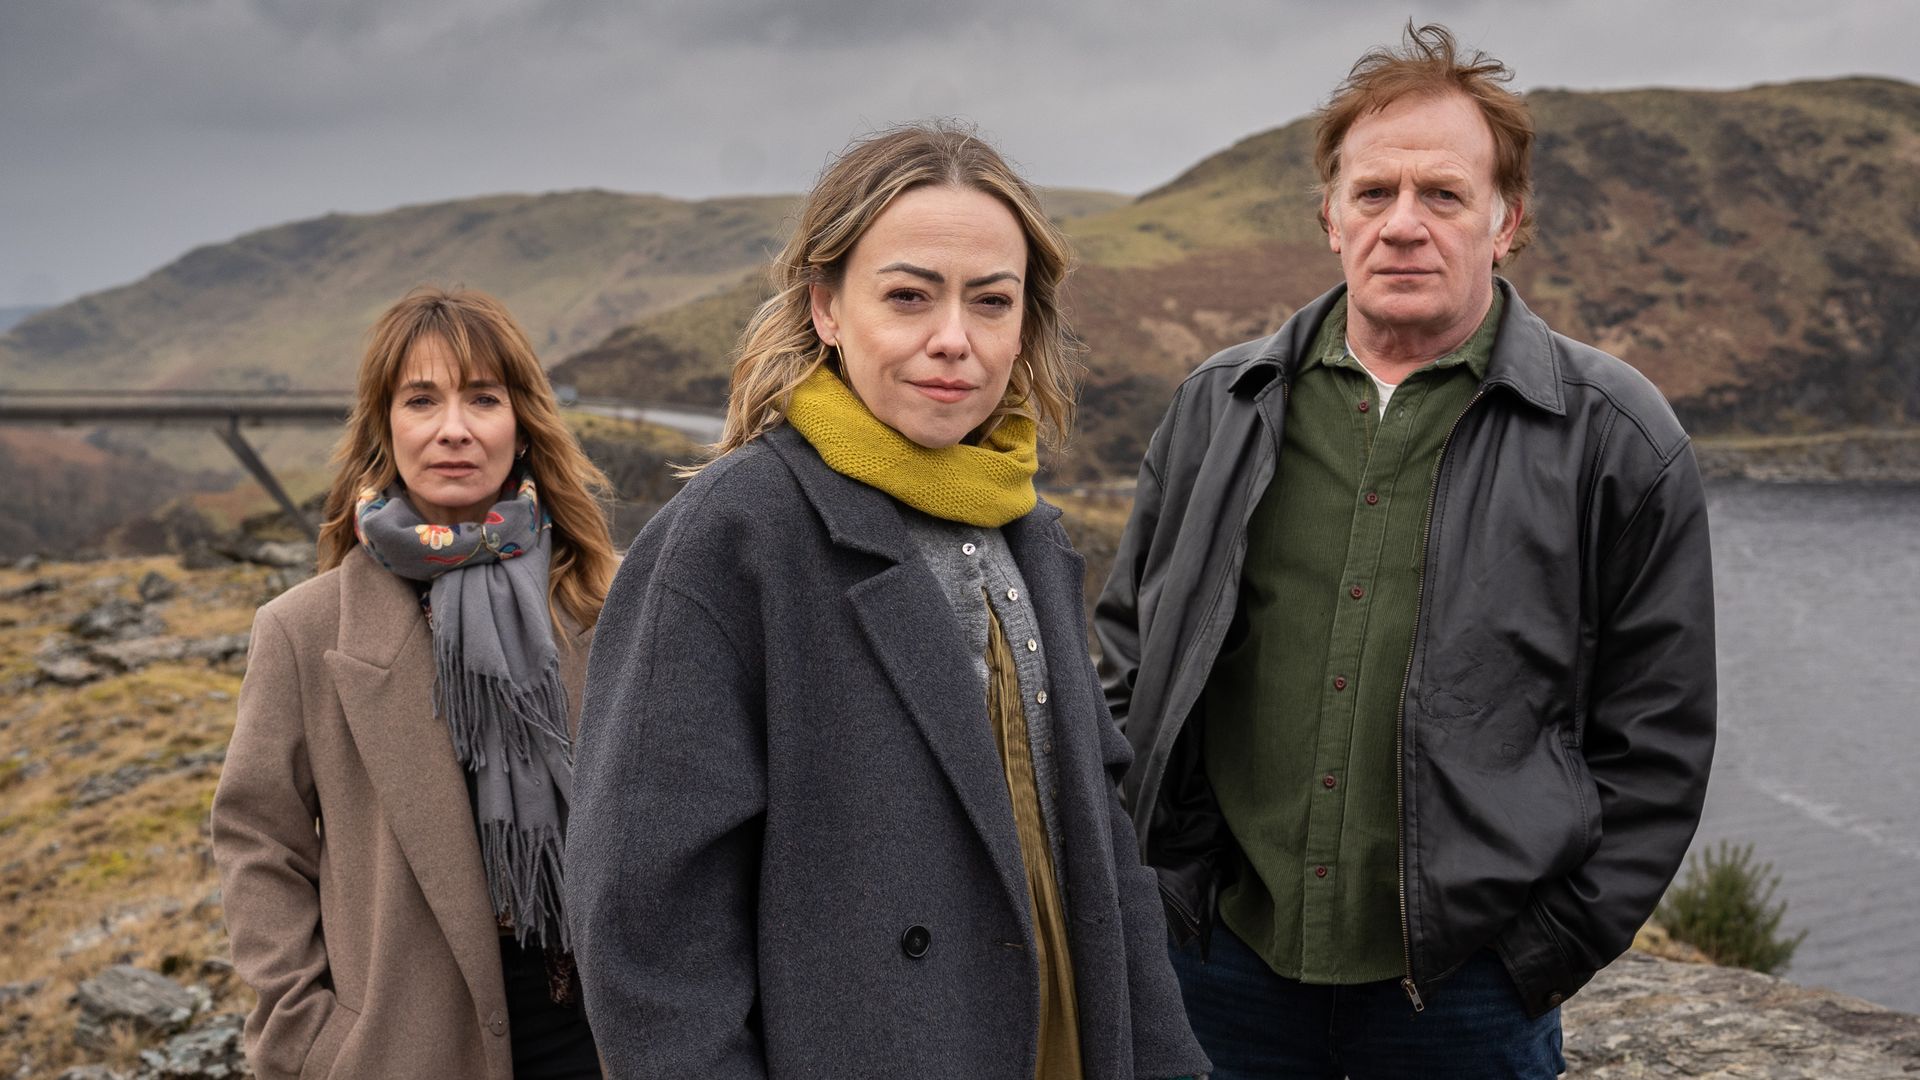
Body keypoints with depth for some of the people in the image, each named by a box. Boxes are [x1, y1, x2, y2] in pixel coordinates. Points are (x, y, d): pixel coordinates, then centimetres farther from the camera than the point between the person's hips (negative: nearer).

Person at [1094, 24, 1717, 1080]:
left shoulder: (1615, 438, -3)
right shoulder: (1217, 408, 5)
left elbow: (1655, 746, 0)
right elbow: (1126, 657, 13)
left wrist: (1544, 952, -5)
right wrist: (1160, 887, 6)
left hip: (1465, 983, -2)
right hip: (1223, 957, 3)